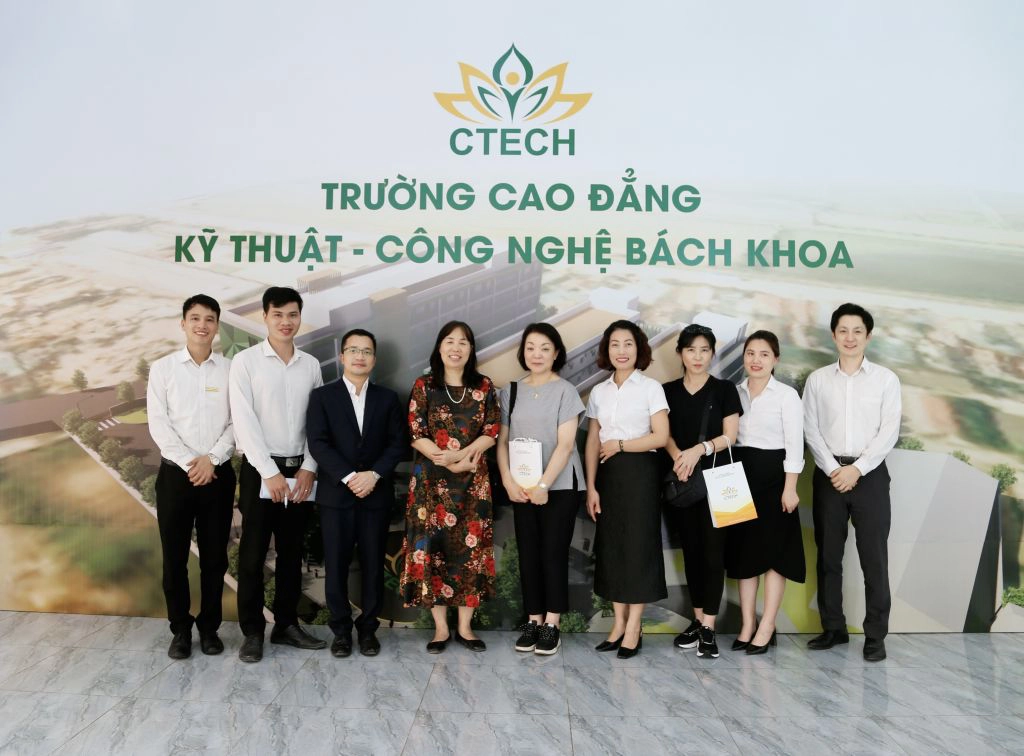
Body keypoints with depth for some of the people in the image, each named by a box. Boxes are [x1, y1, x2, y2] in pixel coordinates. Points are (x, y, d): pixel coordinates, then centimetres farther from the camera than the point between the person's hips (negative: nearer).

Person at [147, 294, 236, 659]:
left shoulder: (231, 369, 2)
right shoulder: (163, 368, 2)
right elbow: (158, 424, -4)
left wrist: (211, 459, -13)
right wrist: (189, 462, -13)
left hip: (218, 474, 0)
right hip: (175, 473, 0)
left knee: (214, 556, 7)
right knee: (175, 556, 6)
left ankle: (209, 627, 22)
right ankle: (180, 629, 20)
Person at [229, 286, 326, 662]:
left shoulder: (311, 365, 7)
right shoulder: (245, 361, -4)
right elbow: (244, 421, -11)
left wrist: (309, 468, -4)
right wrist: (269, 472, -15)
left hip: (300, 470, 4)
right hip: (260, 470, -3)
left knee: (291, 551, 11)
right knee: (253, 553, 2)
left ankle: (286, 624, 22)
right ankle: (252, 631, 12)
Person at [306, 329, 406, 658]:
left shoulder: (387, 398, 10)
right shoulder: (322, 396, 3)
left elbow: (397, 443, 2)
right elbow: (317, 444, -6)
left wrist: (373, 475, -13)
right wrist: (349, 477, -16)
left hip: (377, 496, 2)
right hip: (335, 495, -1)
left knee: (373, 565, 6)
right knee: (336, 566, 3)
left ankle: (368, 628, 19)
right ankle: (341, 629, 17)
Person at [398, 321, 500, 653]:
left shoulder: (484, 386, 5)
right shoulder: (423, 386, 1)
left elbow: (492, 432, 0)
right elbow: (416, 435, -5)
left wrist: (460, 454, -16)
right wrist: (451, 463, -15)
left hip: (473, 482, 1)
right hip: (432, 481, -1)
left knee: (471, 547, 3)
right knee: (433, 548, 0)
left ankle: (464, 627, 14)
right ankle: (441, 628, 12)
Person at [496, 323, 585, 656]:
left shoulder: (565, 391, -4)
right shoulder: (511, 391, 8)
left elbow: (565, 444, -10)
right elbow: (502, 441, 7)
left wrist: (543, 485, -16)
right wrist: (508, 480, -7)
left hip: (559, 486, -4)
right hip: (521, 488, 4)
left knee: (553, 553, 1)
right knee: (528, 554, 7)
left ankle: (552, 623, 9)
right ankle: (533, 619, 17)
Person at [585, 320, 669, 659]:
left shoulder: (651, 388, -2)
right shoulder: (599, 391, 9)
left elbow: (661, 436, -9)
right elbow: (592, 443, 8)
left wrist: (620, 445, -10)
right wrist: (591, 487, 2)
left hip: (640, 473, -4)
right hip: (608, 475, 4)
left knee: (638, 544, -1)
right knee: (610, 545, 6)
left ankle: (634, 627, 9)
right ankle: (619, 623, 16)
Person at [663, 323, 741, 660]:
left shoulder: (724, 389, 3)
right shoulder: (668, 391, 9)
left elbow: (729, 436, -3)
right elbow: (664, 434, 6)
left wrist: (700, 449, -19)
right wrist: (678, 456, -14)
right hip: (680, 480, 3)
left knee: (713, 550, -6)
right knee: (690, 549, 8)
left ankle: (709, 628, -2)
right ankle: (698, 620, 19)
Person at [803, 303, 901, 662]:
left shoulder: (886, 379, 2)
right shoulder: (817, 379, 5)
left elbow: (889, 432, -4)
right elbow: (811, 429, 1)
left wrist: (857, 469, -12)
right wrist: (833, 469, -9)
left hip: (870, 474, -2)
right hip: (829, 474, 2)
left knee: (874, 557, 0)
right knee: (828, 555, 8)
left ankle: (875, 635, 9)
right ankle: (833, 628, 20)